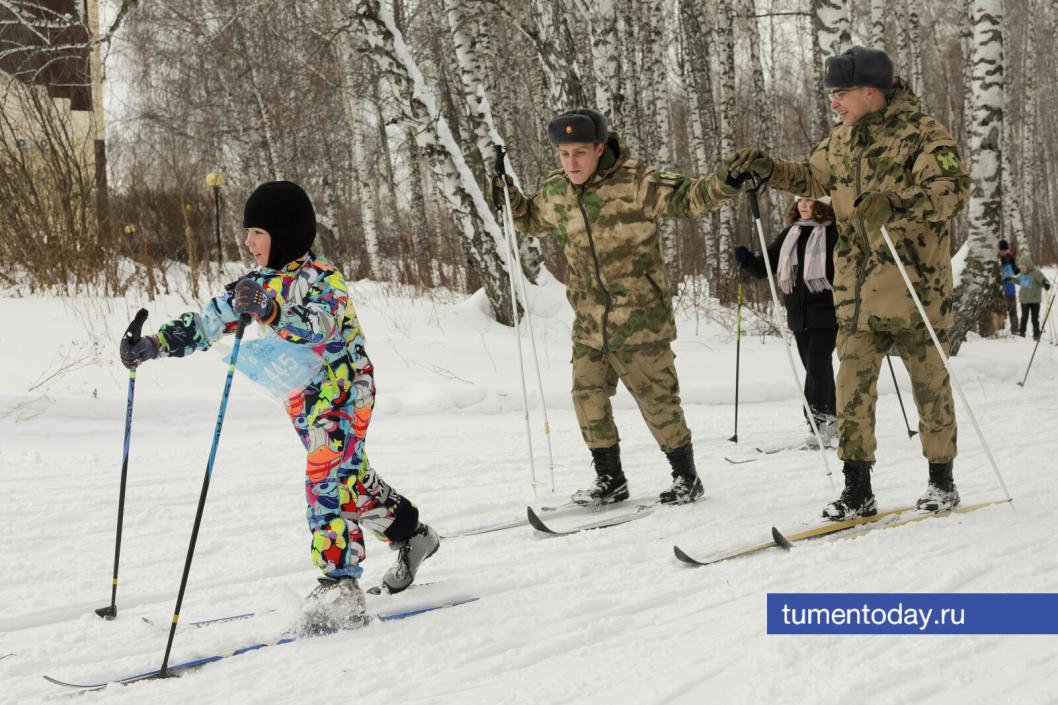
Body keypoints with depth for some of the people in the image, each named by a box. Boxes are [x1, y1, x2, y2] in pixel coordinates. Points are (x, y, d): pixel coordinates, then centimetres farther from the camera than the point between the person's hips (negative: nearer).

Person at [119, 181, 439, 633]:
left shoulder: (319, 277, -18)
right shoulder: (264, 282, 8)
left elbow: (319, 325, -38)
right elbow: (212, 319, 7)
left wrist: (271, 311, -55)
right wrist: (155, 344, -2)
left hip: (342, 394, -9)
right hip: (305, 402, 9)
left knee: (328, 484, -19)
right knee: (350, 481, 18)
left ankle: (340, 591, -21)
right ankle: (411, 535, 38)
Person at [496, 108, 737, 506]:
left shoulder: (634, 182, -13)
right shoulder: (556, 193, 5)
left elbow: (685, 198, -14)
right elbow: (532, 219, 24)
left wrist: (724, 184, -30)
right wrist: (506, 196, 8)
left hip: (640, 318, -5)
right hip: (590, 323, 5)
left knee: (657, 399, 0)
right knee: (588, 398, 5)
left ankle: (686, 477, 18)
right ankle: (610, 481, 20)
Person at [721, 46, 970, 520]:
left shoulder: (922, 134, -10)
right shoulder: (842, 141, 12)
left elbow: (953, 190, -22)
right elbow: (813, 178, 29)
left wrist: (896, 203, -35)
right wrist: (763, 170, 16)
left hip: (915, 284, -5)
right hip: (858, 291, 6)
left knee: (930, 385, 5)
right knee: (853, 385, -1)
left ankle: (941, 480, 20)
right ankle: (857, 489, 4)